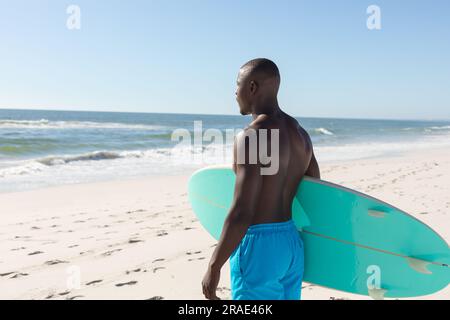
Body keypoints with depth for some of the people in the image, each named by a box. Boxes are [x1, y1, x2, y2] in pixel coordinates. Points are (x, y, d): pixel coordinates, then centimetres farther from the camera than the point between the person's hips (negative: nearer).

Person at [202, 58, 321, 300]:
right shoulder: (300, 134, 8)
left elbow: (241, 213, -22)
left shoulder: (251, 137, -18)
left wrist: (214, 268, -14)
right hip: (292, 243, 8)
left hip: (258, 246, -8)